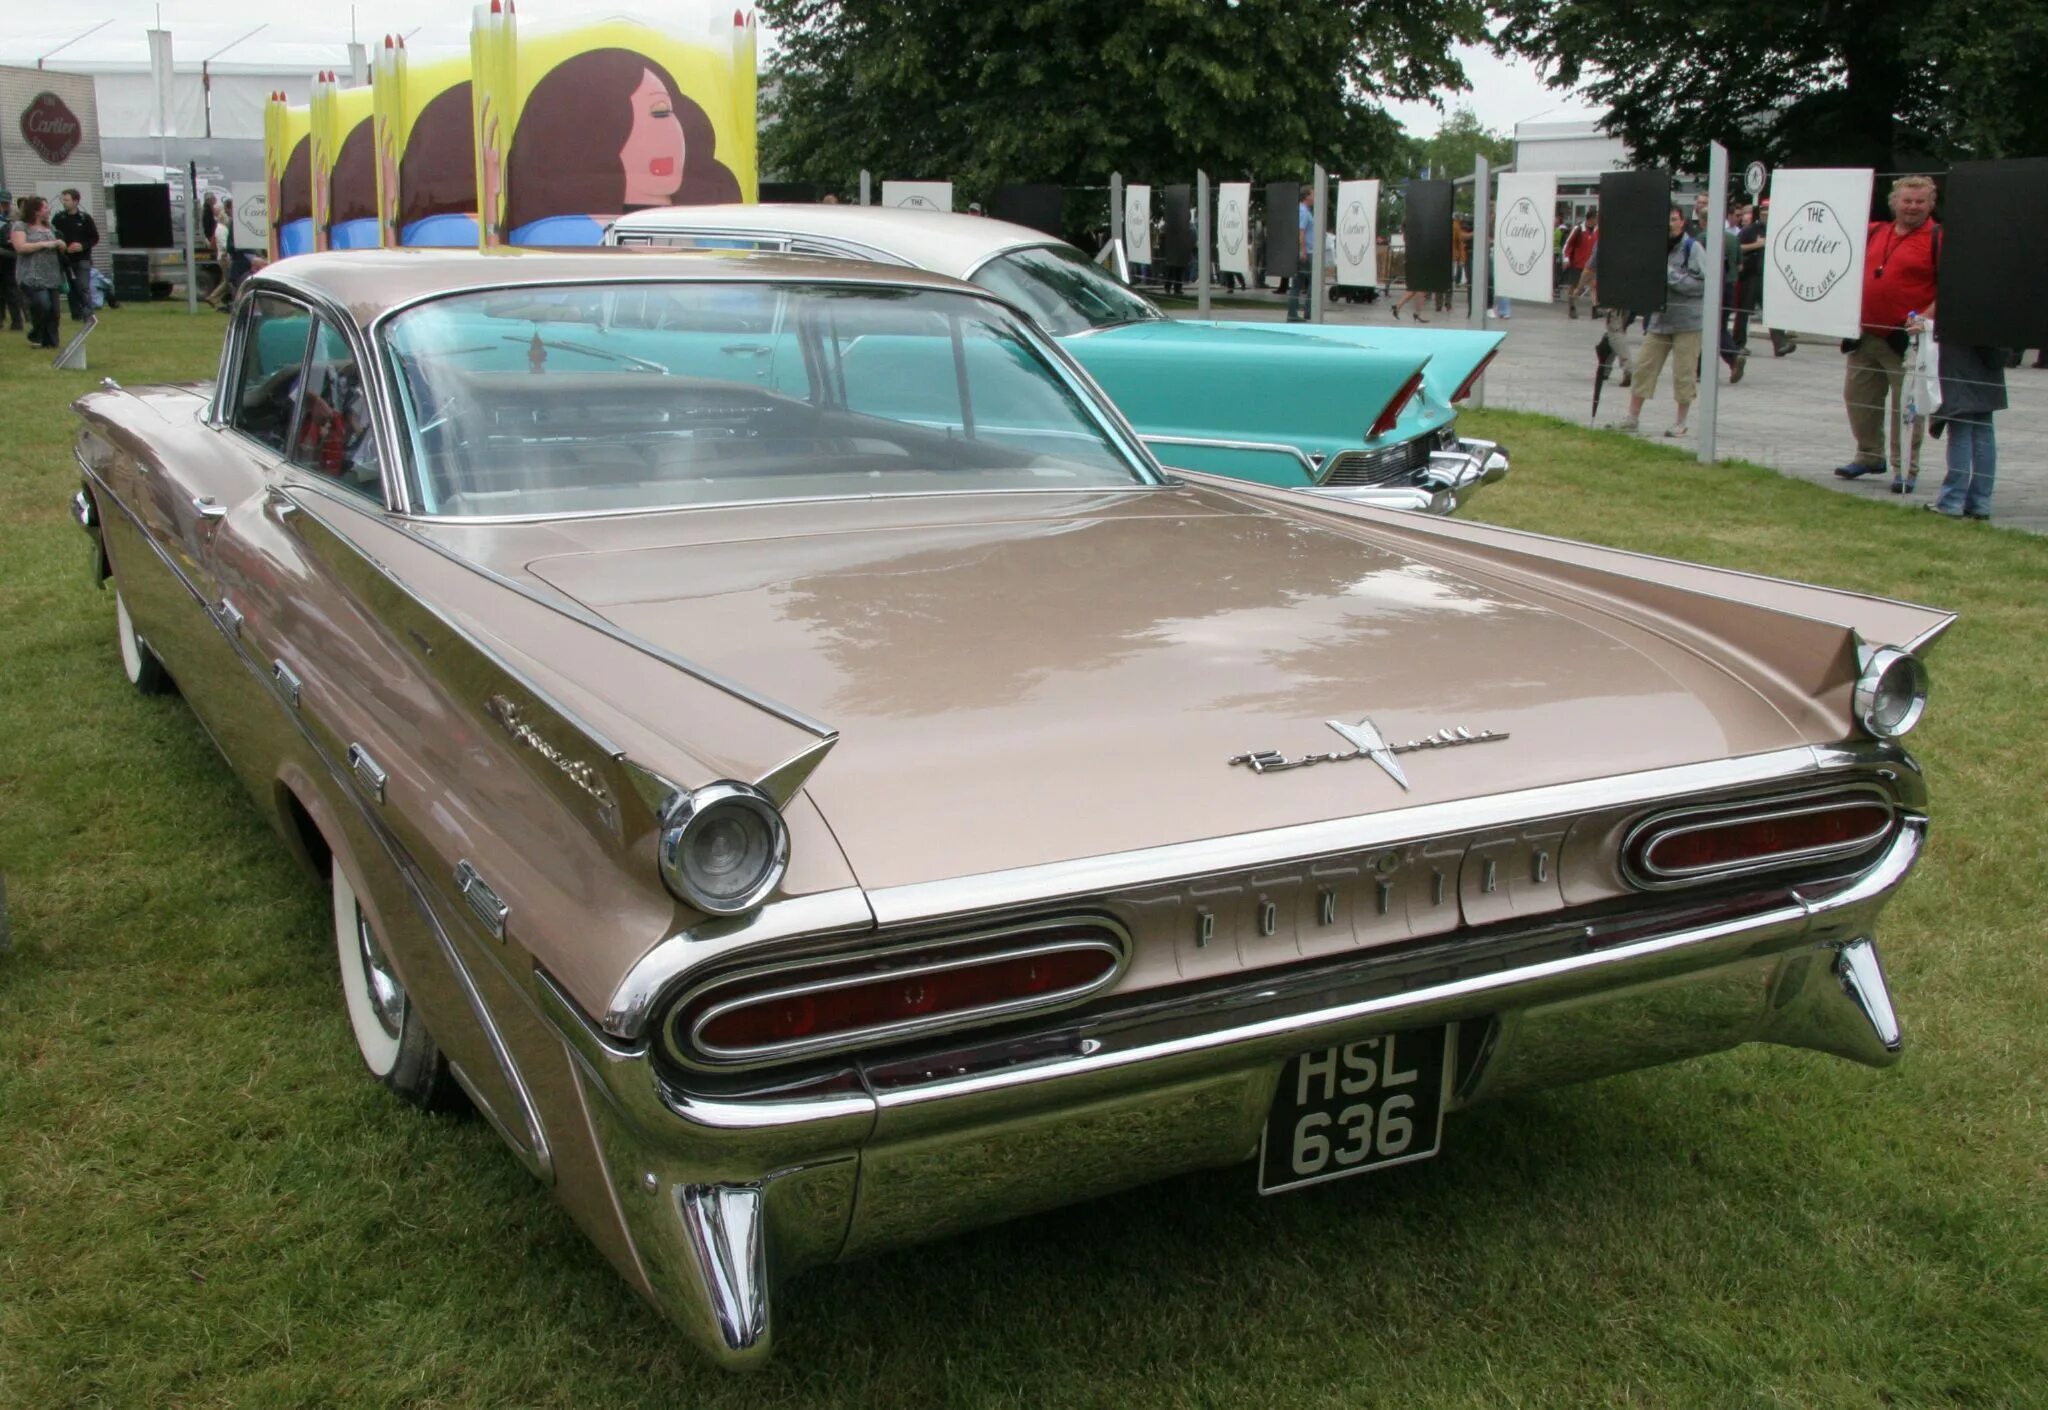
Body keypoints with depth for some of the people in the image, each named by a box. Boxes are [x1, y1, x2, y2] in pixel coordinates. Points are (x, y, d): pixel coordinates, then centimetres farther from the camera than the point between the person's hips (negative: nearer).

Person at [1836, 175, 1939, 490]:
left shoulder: (1938, 239, -5)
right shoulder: (1874, 233, 11)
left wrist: (1926, 317, -20)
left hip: (1906, 340, -6)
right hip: (1865, 335, 6)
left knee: (1906, 405, -2)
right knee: (1857, 397, 12)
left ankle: (1905, 469, 5)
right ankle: (1869, 455, 28)